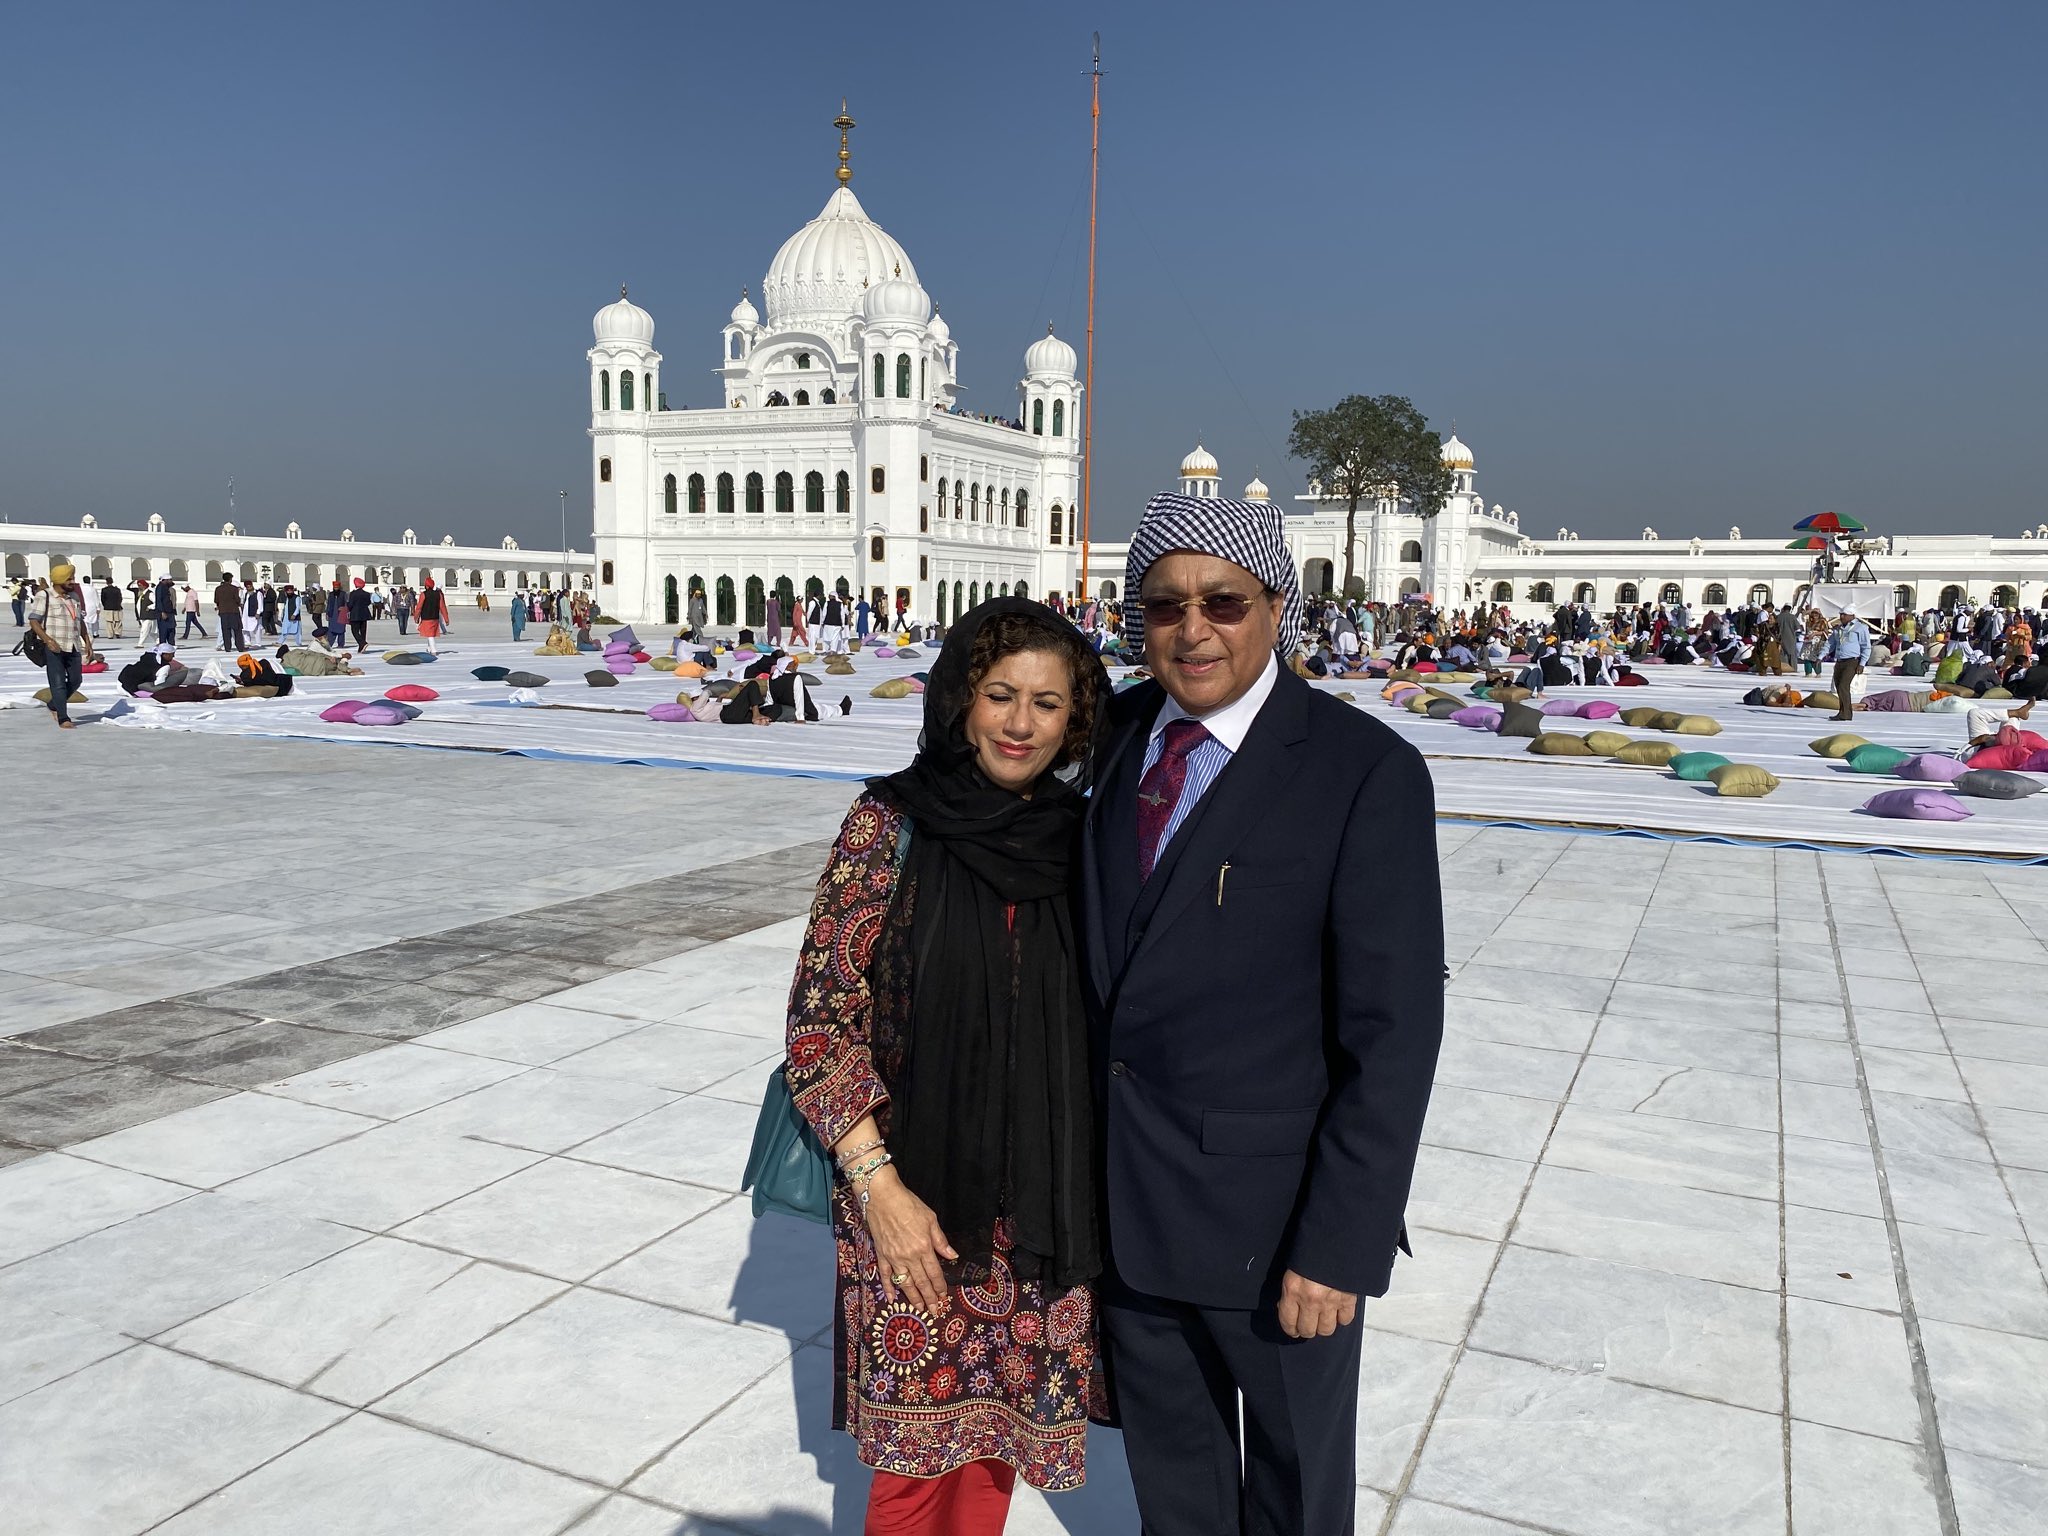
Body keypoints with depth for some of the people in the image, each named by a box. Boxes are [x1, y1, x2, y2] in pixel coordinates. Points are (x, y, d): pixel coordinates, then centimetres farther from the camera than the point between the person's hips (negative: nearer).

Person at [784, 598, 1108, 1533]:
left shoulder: (1080, 838, -1)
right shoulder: (891, 823, -9)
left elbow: (1101, 1020, 8)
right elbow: (820, 1016, -9)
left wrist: (1102, 1189, 5)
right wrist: (878, 1184, -14)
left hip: (1042, 1203, 3)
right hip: (913, 1189, -2)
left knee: (995, 1431, 17)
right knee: (915, 1451, 10)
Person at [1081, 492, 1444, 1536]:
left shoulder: (1366, 772, -17)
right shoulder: (1120, 733, 0)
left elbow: (1394, 1031, -17)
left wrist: (1339, 1246, -17)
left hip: (1271, 1209, -4)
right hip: (1124, 1195, 5)